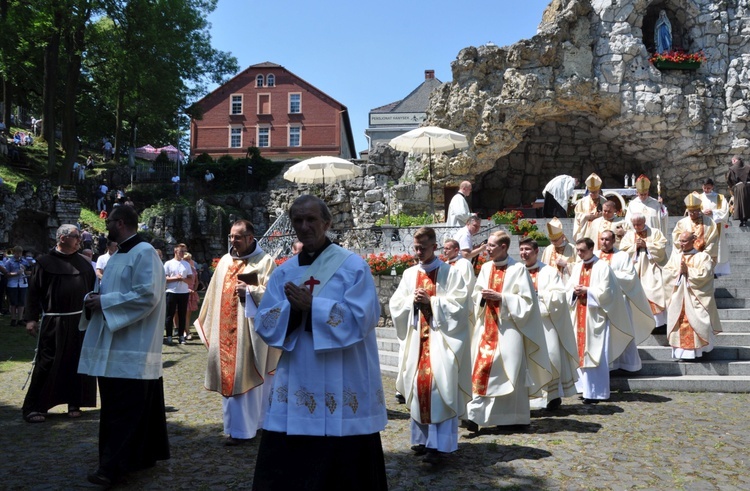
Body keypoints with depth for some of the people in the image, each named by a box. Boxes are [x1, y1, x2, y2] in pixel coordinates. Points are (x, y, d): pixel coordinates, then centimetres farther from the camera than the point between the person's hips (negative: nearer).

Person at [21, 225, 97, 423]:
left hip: (80, 320, 4)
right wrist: (31, 319, -9)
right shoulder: (45, 262, -2)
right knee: (47, 364, -1)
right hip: (53, 322, -4)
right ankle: (33, 407, 10)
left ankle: (75, 403, 20)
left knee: (78, 363, 8)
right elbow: (34, 292, -3)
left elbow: (93, 289, 14)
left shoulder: (84, 263, 10)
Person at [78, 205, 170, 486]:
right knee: (116, 405, 14)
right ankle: (143, 455, 24)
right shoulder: (118, 255, 17)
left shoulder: (144, 253, -12)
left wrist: (104, 302, -17)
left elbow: (147, 295, -23)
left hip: (133, 349, -10)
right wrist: (94, 298, -1)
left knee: (124, 408, -5)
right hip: (113, 346, 10)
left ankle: (114, 466, -1)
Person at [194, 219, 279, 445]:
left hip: (248, 331, -6)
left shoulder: (264, 261, -4)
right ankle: (237, 425, 22)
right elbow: (214, 293, 17)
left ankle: (241, 429, 5)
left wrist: (249, 291, -24)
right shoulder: (225, 261, 14)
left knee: (244, 377, -4)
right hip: (224, 330, 6)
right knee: (228, 377, 10)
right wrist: (207, 322, 16)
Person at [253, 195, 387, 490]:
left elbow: (362, 319, -15)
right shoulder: (284, 272, 9)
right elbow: (264, 324, 3)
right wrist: (293, 308, -17)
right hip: (295, 389, 4)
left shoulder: (354, 266, -5)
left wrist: (312, 306, -18)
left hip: (343, 389, -4)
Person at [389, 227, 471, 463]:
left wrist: (430, 301, -15)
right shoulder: (409, 274, 12)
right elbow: (395, 304, 9)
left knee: (440, 386, -10)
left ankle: (439, 443, -6)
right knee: (417, 385, 5)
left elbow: (459, 304, -9)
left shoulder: (450, 273, -1)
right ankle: (422, 437, 17)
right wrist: (412, 300, -9)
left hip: (441, 337, -4)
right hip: (416, 338, 5)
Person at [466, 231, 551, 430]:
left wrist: (500, 297, -17)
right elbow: (476, 294, 14)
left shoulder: (518, 269, -6)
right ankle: (477, 413, 6)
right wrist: (483, 296, -8)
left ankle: (516, 418, 15)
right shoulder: (485, 268, 10)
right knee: (481, 368, 1)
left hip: (508, 328, -5)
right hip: (486, 327, 5)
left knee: (509, 371, 0)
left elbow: (526, 300, -9)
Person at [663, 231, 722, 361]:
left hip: (695, 299, -4)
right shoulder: (675, 257, 12)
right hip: (678, 298, 4)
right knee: (679, 324, 2)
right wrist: (679, 271, -12)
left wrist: (688, 270, -13)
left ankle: (696, 350, 2)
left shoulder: (703, 257, -1)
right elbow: (666, 274, 3)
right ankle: (681, 350, 6)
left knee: (695, 324, -5)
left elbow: (704, 275, -14)